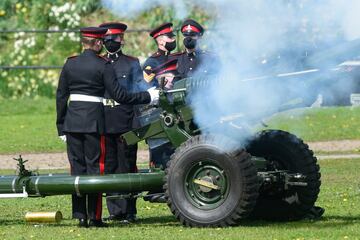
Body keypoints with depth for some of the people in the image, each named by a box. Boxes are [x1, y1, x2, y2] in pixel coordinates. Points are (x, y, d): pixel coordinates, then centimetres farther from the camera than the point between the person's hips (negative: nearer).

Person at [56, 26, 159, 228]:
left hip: (72, 120, 4)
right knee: (94, 166, 1)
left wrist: (61, 126, 15)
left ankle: (80, 216, 7)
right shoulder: (103, 66, -6)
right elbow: (120, 96, -9)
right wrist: (148, 97, -1)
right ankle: (94, 217, 0)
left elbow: (61, 96, 9)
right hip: (93, 121, -4)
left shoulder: (70, 64, 7)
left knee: (77, 166, 8)